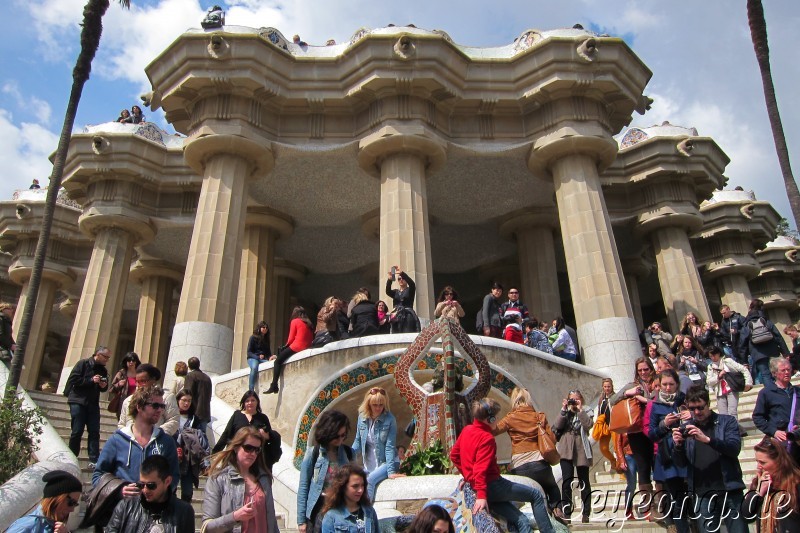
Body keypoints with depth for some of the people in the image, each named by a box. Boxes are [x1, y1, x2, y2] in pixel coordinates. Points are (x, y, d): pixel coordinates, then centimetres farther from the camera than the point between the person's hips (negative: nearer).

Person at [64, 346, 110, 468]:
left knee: (94, 432, -2)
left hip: (93, 404, 5)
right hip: (78, 402, -5)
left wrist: (103, 386, -5)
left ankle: (94, 460, -1)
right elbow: (73, 380, -12)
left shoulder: (103, 370, 12)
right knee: (77, 431, -2)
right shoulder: (83, 364, -4)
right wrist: (91, 380, -19)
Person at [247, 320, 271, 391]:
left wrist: (270, 357, -7)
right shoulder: (253, 337, 2)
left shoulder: (266, 339, 17)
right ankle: (251, 390, -40)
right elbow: (249, 352, -2)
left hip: (263, 359, 5)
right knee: (254, 367, -39)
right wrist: (258, 357, -19)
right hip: (252, 358, -5)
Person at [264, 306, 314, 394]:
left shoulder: (295, 321, 1)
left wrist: (286, 345, 18)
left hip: (296, 347, -7)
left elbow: (291, 338, -2)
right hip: (306, 346, 7)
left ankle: (274, 386, -11)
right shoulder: (309, 323, 16)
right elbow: (311, 338, 14)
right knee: (281, 350, 25)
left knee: (278, 361, 0)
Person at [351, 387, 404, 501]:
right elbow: (358, 442, 5)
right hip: (369, 465, 5)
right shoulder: (362, 417, -3)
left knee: (371, 479, -28)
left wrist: (391, 471, -21)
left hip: (386, 462, -5)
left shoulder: (389, 419, -15)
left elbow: (389, 446, -17)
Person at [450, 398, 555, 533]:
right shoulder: (487, 438, -17)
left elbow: (454, 455, 15)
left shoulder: (466, 430, 8)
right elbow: (481, 469, -26)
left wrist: (467, 475, 20)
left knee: (522, 521, 10)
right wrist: (481, 496, -30)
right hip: (492, 486, -8)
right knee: (536, 495, 5)